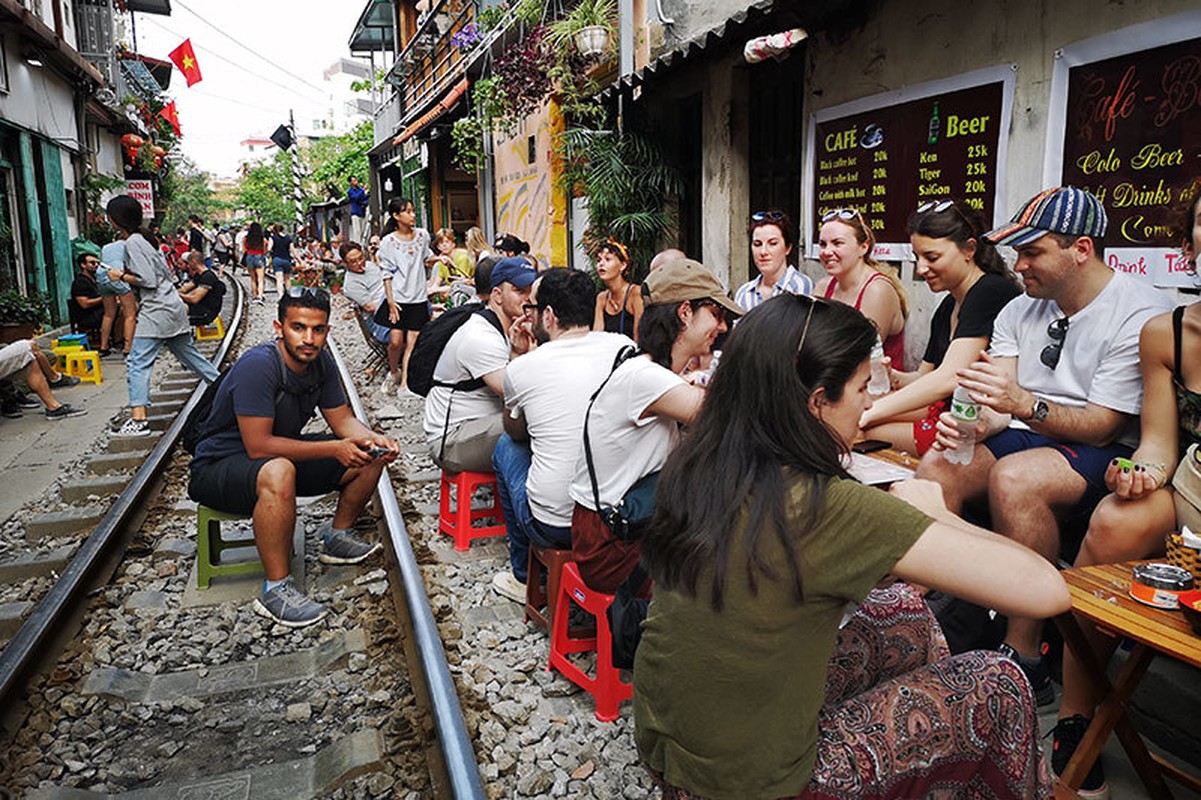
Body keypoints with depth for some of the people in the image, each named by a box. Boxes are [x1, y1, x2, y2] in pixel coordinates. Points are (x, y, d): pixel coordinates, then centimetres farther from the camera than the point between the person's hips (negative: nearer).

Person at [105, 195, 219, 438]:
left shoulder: (132, 243, -11)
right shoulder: (141, 240, 17)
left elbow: (148, 280, -18)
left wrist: (121, 276, -5)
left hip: (156, 312, -10)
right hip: (173, 308, 10)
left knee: (136, 363, -12)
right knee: (190, 355, 18)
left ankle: (138, 421, -18)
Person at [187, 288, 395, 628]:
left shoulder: (321, 362, -5)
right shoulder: (258, 366, -28)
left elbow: (342, 419, 3)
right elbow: (259, 446, -31)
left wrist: (373, 439, -19)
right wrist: (334, 449, -31)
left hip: (283, 454, 8)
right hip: (217, 468, -8)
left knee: (369, 456, -1)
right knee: (278, 472, -41)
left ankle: (337, 538, 16)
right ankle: (276, 590, -28)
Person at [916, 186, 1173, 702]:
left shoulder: (1142, 316, -11)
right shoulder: (1020, 311, 9)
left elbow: (1100, 427, -16)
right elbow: (1002, 406, 3)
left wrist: (1023, 402, -33)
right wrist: (971, 426, -20)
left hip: (1105, 455, -5)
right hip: (1023, 438, 6)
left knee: (1013, 477, -36)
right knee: (936, 466, -23)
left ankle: (1024, 661, -24)